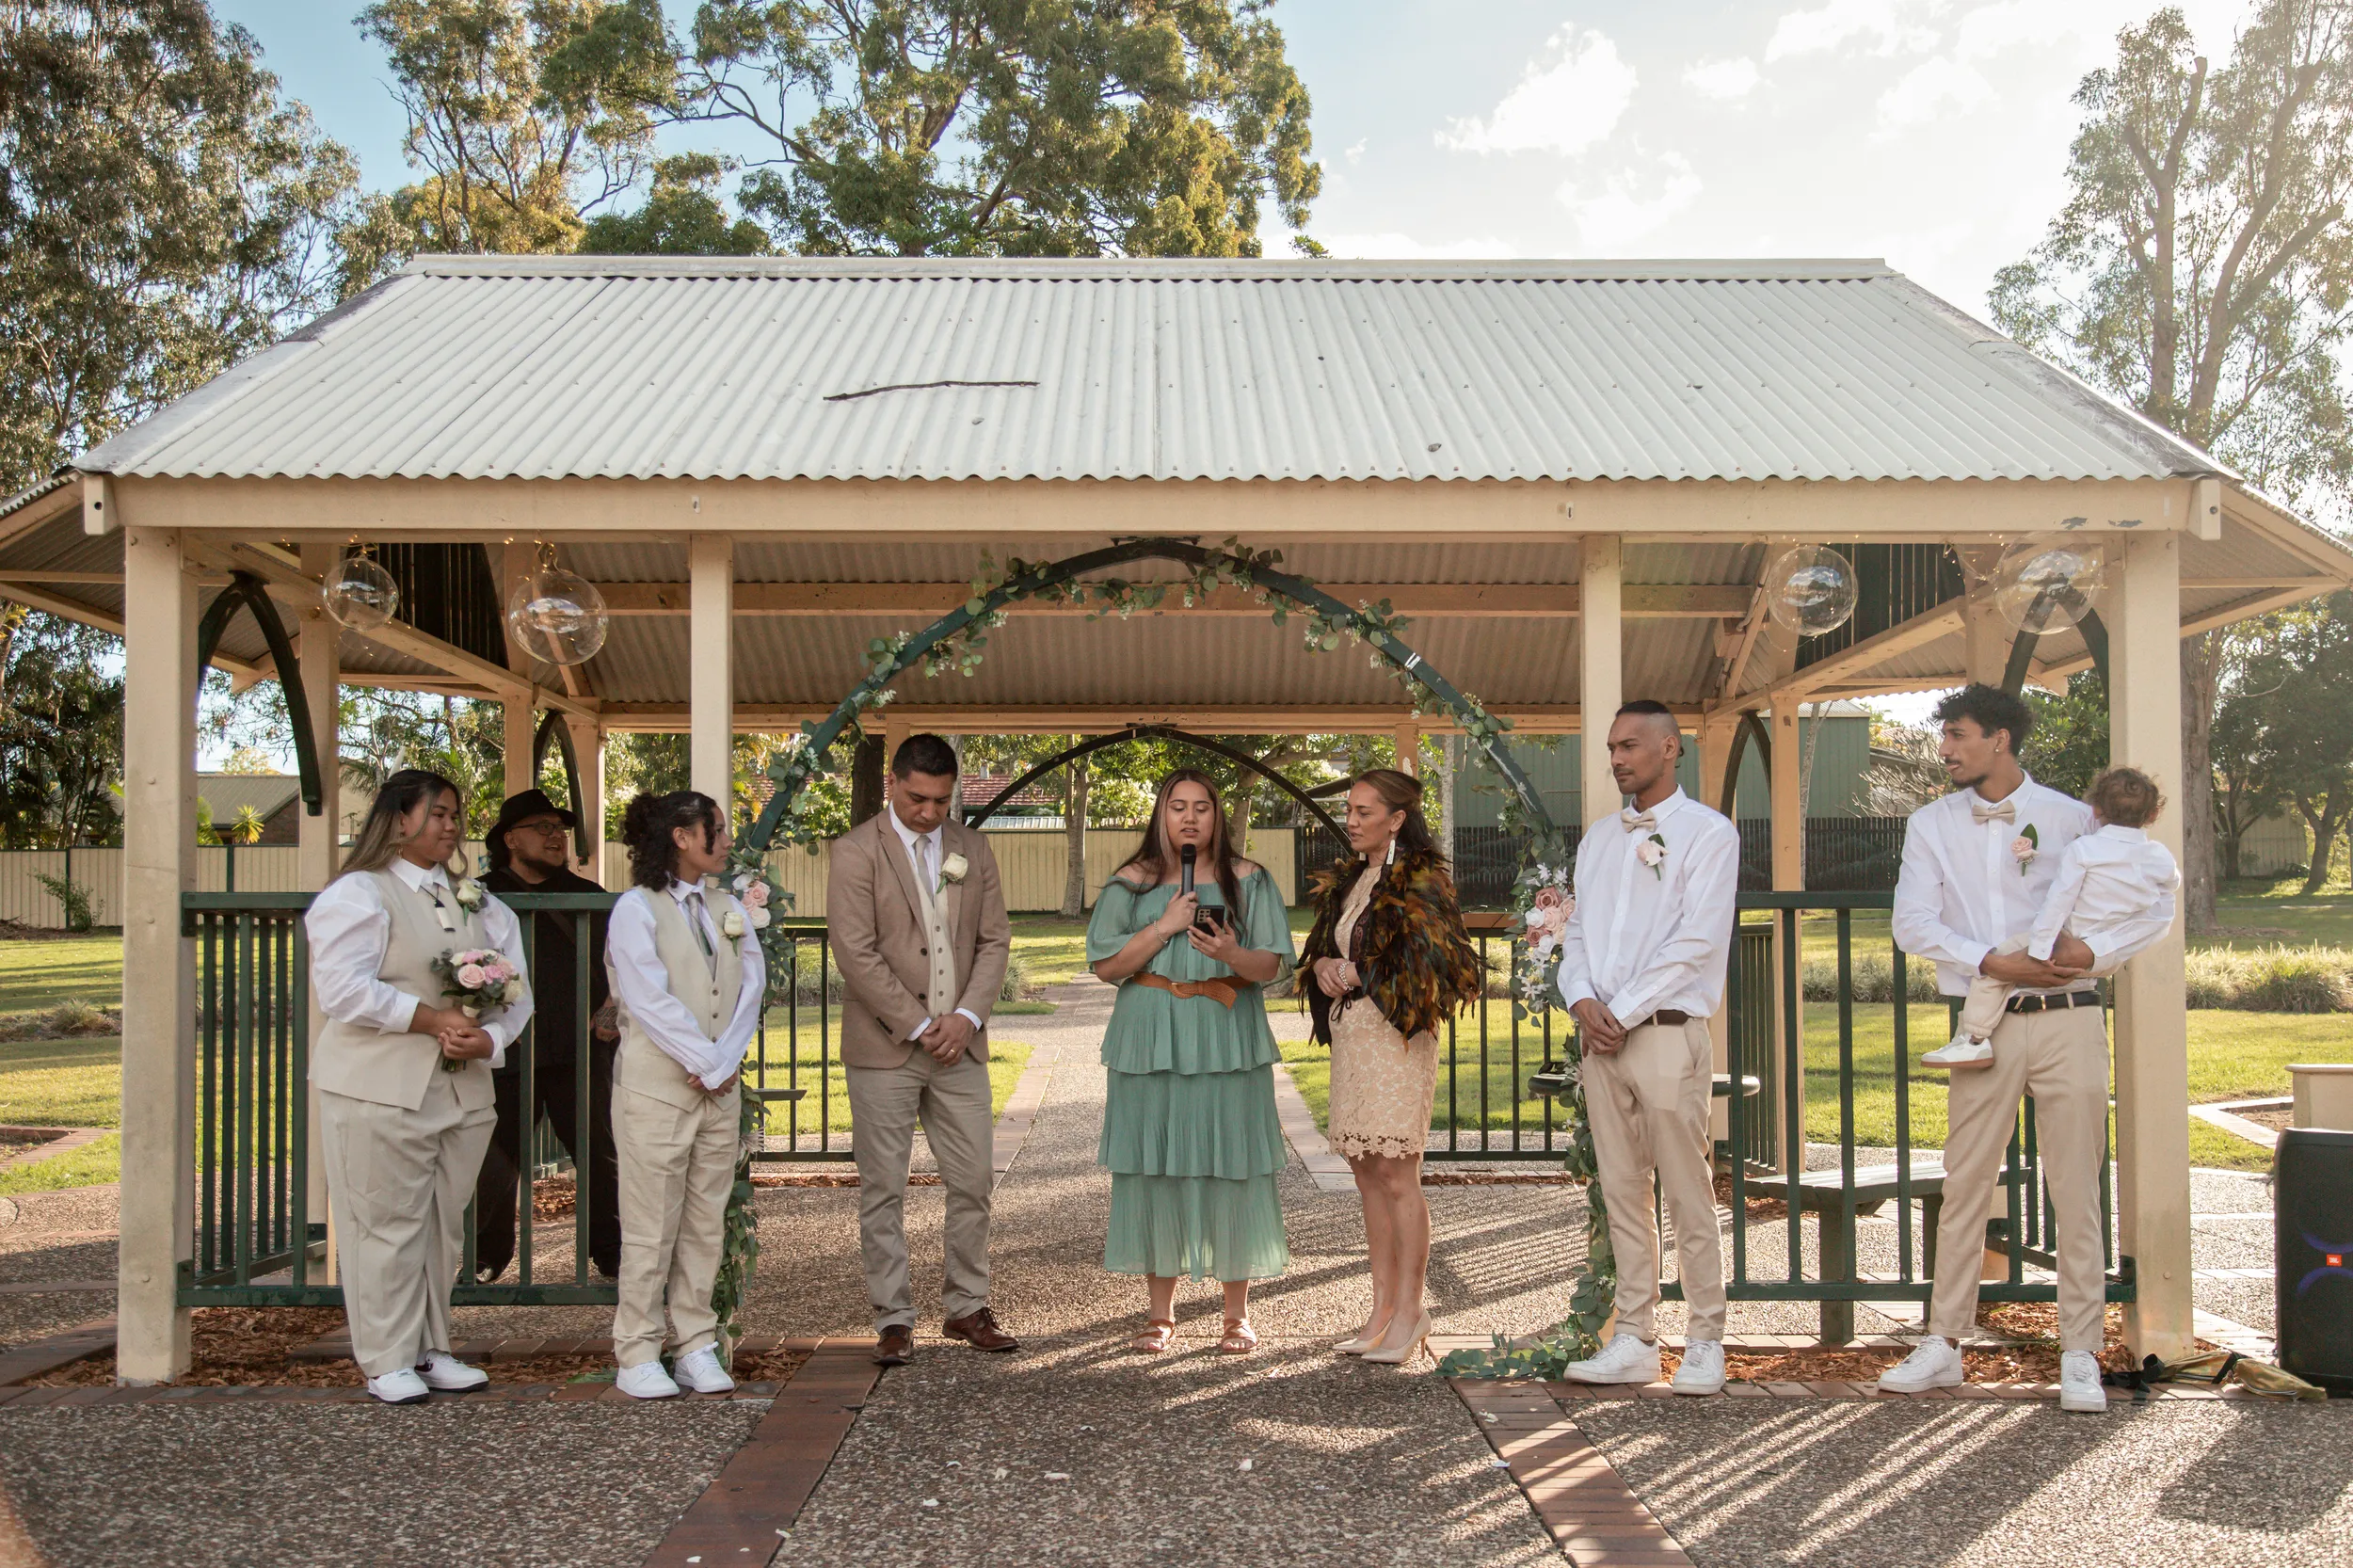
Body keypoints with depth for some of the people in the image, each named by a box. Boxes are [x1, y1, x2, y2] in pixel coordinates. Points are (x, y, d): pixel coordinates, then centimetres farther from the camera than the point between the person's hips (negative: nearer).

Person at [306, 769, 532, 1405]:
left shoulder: (475, 901, 16)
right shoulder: (358, 894, -4)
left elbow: (514, 989, 12)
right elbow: (344, 989, -17)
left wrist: (488, 1038, -9)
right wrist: (434, 1020, -17)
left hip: (463, 1087, 6)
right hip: (379, 1090, -6)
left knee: (444, 1224, 10)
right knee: (387, 1224, -1)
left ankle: (432, 1350, 22)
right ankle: (388, 1361, 10)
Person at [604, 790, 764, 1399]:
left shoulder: (729, 909, 13)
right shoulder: (636, 908, -4)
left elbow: (750, 988, 5)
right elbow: (652, 1001, -12)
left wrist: (725, 1065, -8)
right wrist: (707, 1064, -11)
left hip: (721, 1090, 5)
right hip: (656, 1089, -5)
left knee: (706, 1223, 7)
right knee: (651, 1224, -1)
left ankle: (696, 1346, 14)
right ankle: (637, 1355, 7)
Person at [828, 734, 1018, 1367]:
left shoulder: (972, 848, 10)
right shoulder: (856, 851, -5)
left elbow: (995, 940, 9)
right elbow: (856, 953, -12)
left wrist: (967, 1017, -6)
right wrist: (919, 1027, -12)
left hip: (958, 1043, 4)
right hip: (884, 1048, -4)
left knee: (973, 1182, 6)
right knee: (883, 1189, 2)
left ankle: (966, 1308, 20)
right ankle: (893, 1319, 13)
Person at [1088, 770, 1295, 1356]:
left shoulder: (1249, 881, 6)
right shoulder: (1131, 883, 8)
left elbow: (1274, 966, 1)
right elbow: (1106, 964, 2)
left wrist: (1233, 953, -20)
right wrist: (1164, 927, -10)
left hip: (1227, 1043, -1)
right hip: (1150, 1043, 1)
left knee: (1230, 1170, -2)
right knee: (1154, 1168, 2)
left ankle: (1238, 1313, 8)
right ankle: (1160, 1311, 12)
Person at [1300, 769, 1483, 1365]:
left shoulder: (1419, 879, -8)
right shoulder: (1348, 880, 15)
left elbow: (1438, 961, -15)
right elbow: (1319, 945, 23)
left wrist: (1355, 972, -9)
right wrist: (1324, 966, -1)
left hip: (1396, 1036, -8)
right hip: (1350, 1036, 8)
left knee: (1396, 1177, -5)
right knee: (1369, 1176, 11)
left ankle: (1409, 1311, 7)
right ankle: (1382, 1309, 18)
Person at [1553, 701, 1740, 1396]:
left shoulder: (1708, 833, -2)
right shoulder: (1599, 836, 17)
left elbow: (1696, 942, -11)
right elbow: (1577, 930, 15)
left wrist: (1623, 1012, -12)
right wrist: (1582, 1000, -4)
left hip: (1667, 1032, -6)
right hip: (1601, 1036, 6)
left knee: (1688, 1195, -2)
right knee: (1622, 1193, 7)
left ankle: (1704, 1343, 6)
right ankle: (1634, 1341, 13)